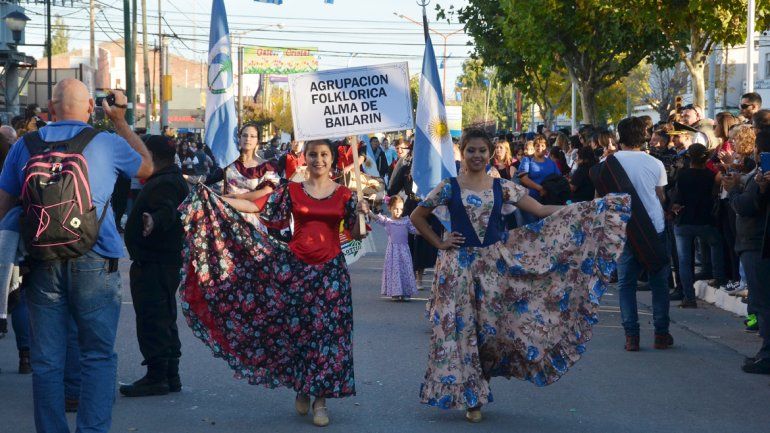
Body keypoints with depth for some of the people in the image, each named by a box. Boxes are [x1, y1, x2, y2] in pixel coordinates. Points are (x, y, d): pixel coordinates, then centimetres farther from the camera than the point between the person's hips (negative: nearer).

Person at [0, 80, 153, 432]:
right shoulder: (108, 143, -1)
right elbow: (147, 167, 19)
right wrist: (120, 121, 25)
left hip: (42, 266, 2)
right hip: (95, 264, -2)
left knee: (47, 361, 8)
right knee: (98, 356, 4)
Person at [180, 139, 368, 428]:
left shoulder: (343, 195, 4)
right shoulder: (292, 191, 4)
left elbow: (356, 233, 4)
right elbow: (259, 207, 0)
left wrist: (361, 213, -17)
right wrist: (216, 199, -7)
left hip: (331, 271, 0)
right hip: (297, 268, 0)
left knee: (328, 331, -1)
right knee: (297, 330, 2)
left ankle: (320, 398, 6)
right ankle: (301, 386, 22)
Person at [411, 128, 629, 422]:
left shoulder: (503, 187, 4)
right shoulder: (449, 187, -1)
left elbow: (542, 211, 1)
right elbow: (417, 217, 7)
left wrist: (586, 208, -6)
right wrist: (439, 243, -1)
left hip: (494, 266, 2)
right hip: (459, 267, -2)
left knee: (489, 329, 3)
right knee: (461, 329, -2)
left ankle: (475, 396, 17)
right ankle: (466, 395, 9)